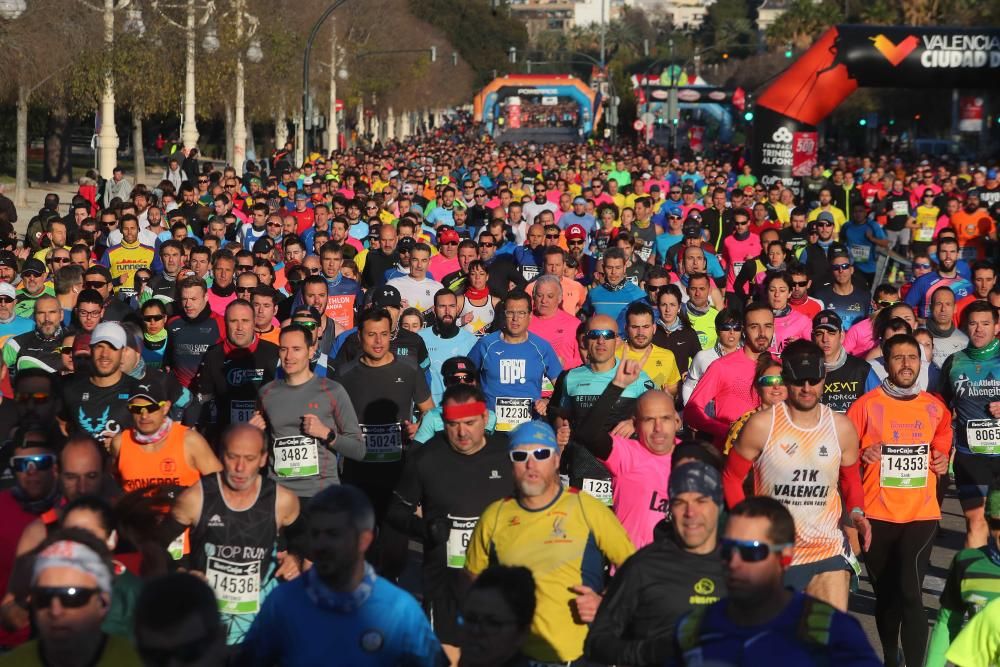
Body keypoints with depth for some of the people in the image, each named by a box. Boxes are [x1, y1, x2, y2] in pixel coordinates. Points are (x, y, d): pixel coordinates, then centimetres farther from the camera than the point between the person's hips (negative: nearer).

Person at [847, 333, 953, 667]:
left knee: (910, 594, -16)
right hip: (878, 514, 0)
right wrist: (862, 455, -18)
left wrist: (943, 460, 2)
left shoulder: (935, 407, 6)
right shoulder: (867, 405, -4)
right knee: (886, 594, 14)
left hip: (922, 513, 0)